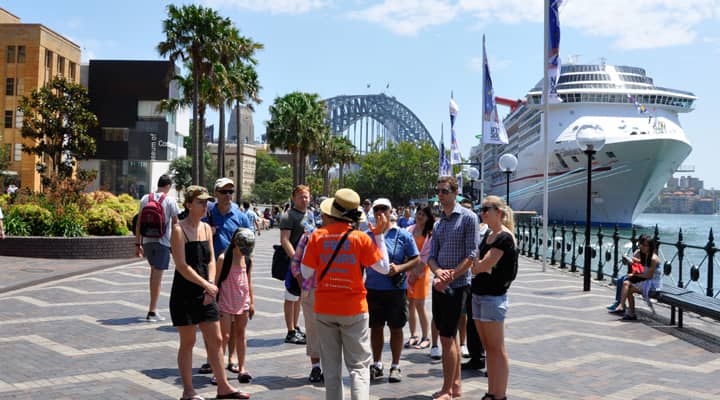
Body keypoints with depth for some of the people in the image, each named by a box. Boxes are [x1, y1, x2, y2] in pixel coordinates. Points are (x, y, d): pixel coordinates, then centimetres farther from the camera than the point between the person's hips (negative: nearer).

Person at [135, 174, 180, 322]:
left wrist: (138, 244, 13)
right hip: (163, 241, -5)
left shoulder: (145, 199, 7)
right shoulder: (170, 200, -5)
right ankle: (152, 312, 0)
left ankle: (153, 308, 24)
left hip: (147, 241, 5)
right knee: (158, 275, -1)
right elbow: (175, 224, -5)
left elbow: (139, 223, 8)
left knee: (153, 271, 21)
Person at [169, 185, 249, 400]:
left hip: (204, 293, 7)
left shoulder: (206, 228, 9)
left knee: (216, 340, 10)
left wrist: (210, 284, -8)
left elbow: (211, 260, 8)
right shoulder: (179, 230, -12)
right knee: (187, 342, 3)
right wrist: (206, 284, -20)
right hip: (184, 293, -7)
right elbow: (181, 266, -18)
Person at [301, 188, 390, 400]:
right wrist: (380, 235, 3)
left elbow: (306, 272, 0)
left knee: (331, 367, 14)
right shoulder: (360, 238, -11)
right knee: (358, 366, 3)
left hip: (324, 309, 2)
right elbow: (384, 267, -2)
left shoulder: (318, 236, -6)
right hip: (353, 310, -2)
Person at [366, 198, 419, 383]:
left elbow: (416, 259, -2)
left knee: (396, 328, 6)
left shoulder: (403, 235, -3)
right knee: (376, 327, 11)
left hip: (396, 289, -2)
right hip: (373, 289, 3)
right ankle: (377, 365, 24)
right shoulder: (368, 235, 5)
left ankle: (395, 366, 18)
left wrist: (399, 268, -17)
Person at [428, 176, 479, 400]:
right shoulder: (439, 222, 12)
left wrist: (449, 278, -16)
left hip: (456, 286, -7)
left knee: (447, 337, -5)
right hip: (439, 285, 7)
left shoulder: (468, 217, -8)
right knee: (450, 336, 13)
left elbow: (471, 256, -13)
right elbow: (431, 256, 9)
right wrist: (438, 272, -12)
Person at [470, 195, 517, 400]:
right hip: (478, 294, 9)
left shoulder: (504, 237, -14)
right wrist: (477, 266, -9)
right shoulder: (488, 236, 13)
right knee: (488, 348, 13)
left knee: (497, 349, -2)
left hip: (493, 297, -9)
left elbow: (483, 266, -20)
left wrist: (476, 264, -1)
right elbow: (476, 267, 11)